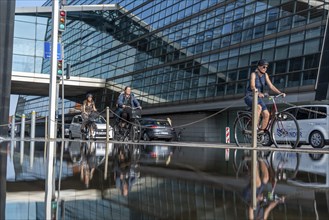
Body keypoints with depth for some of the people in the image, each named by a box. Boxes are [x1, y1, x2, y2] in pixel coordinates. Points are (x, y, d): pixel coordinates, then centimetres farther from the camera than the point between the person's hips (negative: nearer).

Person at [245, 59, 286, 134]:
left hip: (259, 98, 6)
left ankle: (261, 131, 2)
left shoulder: (265, 75, 4)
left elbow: (271, 86, -1)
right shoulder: (254, 74, -12)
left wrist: (280, 93, -15)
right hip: (250, 96, -6)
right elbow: (252, 86, -27)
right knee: (259, 107, -35)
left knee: (266, 114, -11)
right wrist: (259, 93, -46)